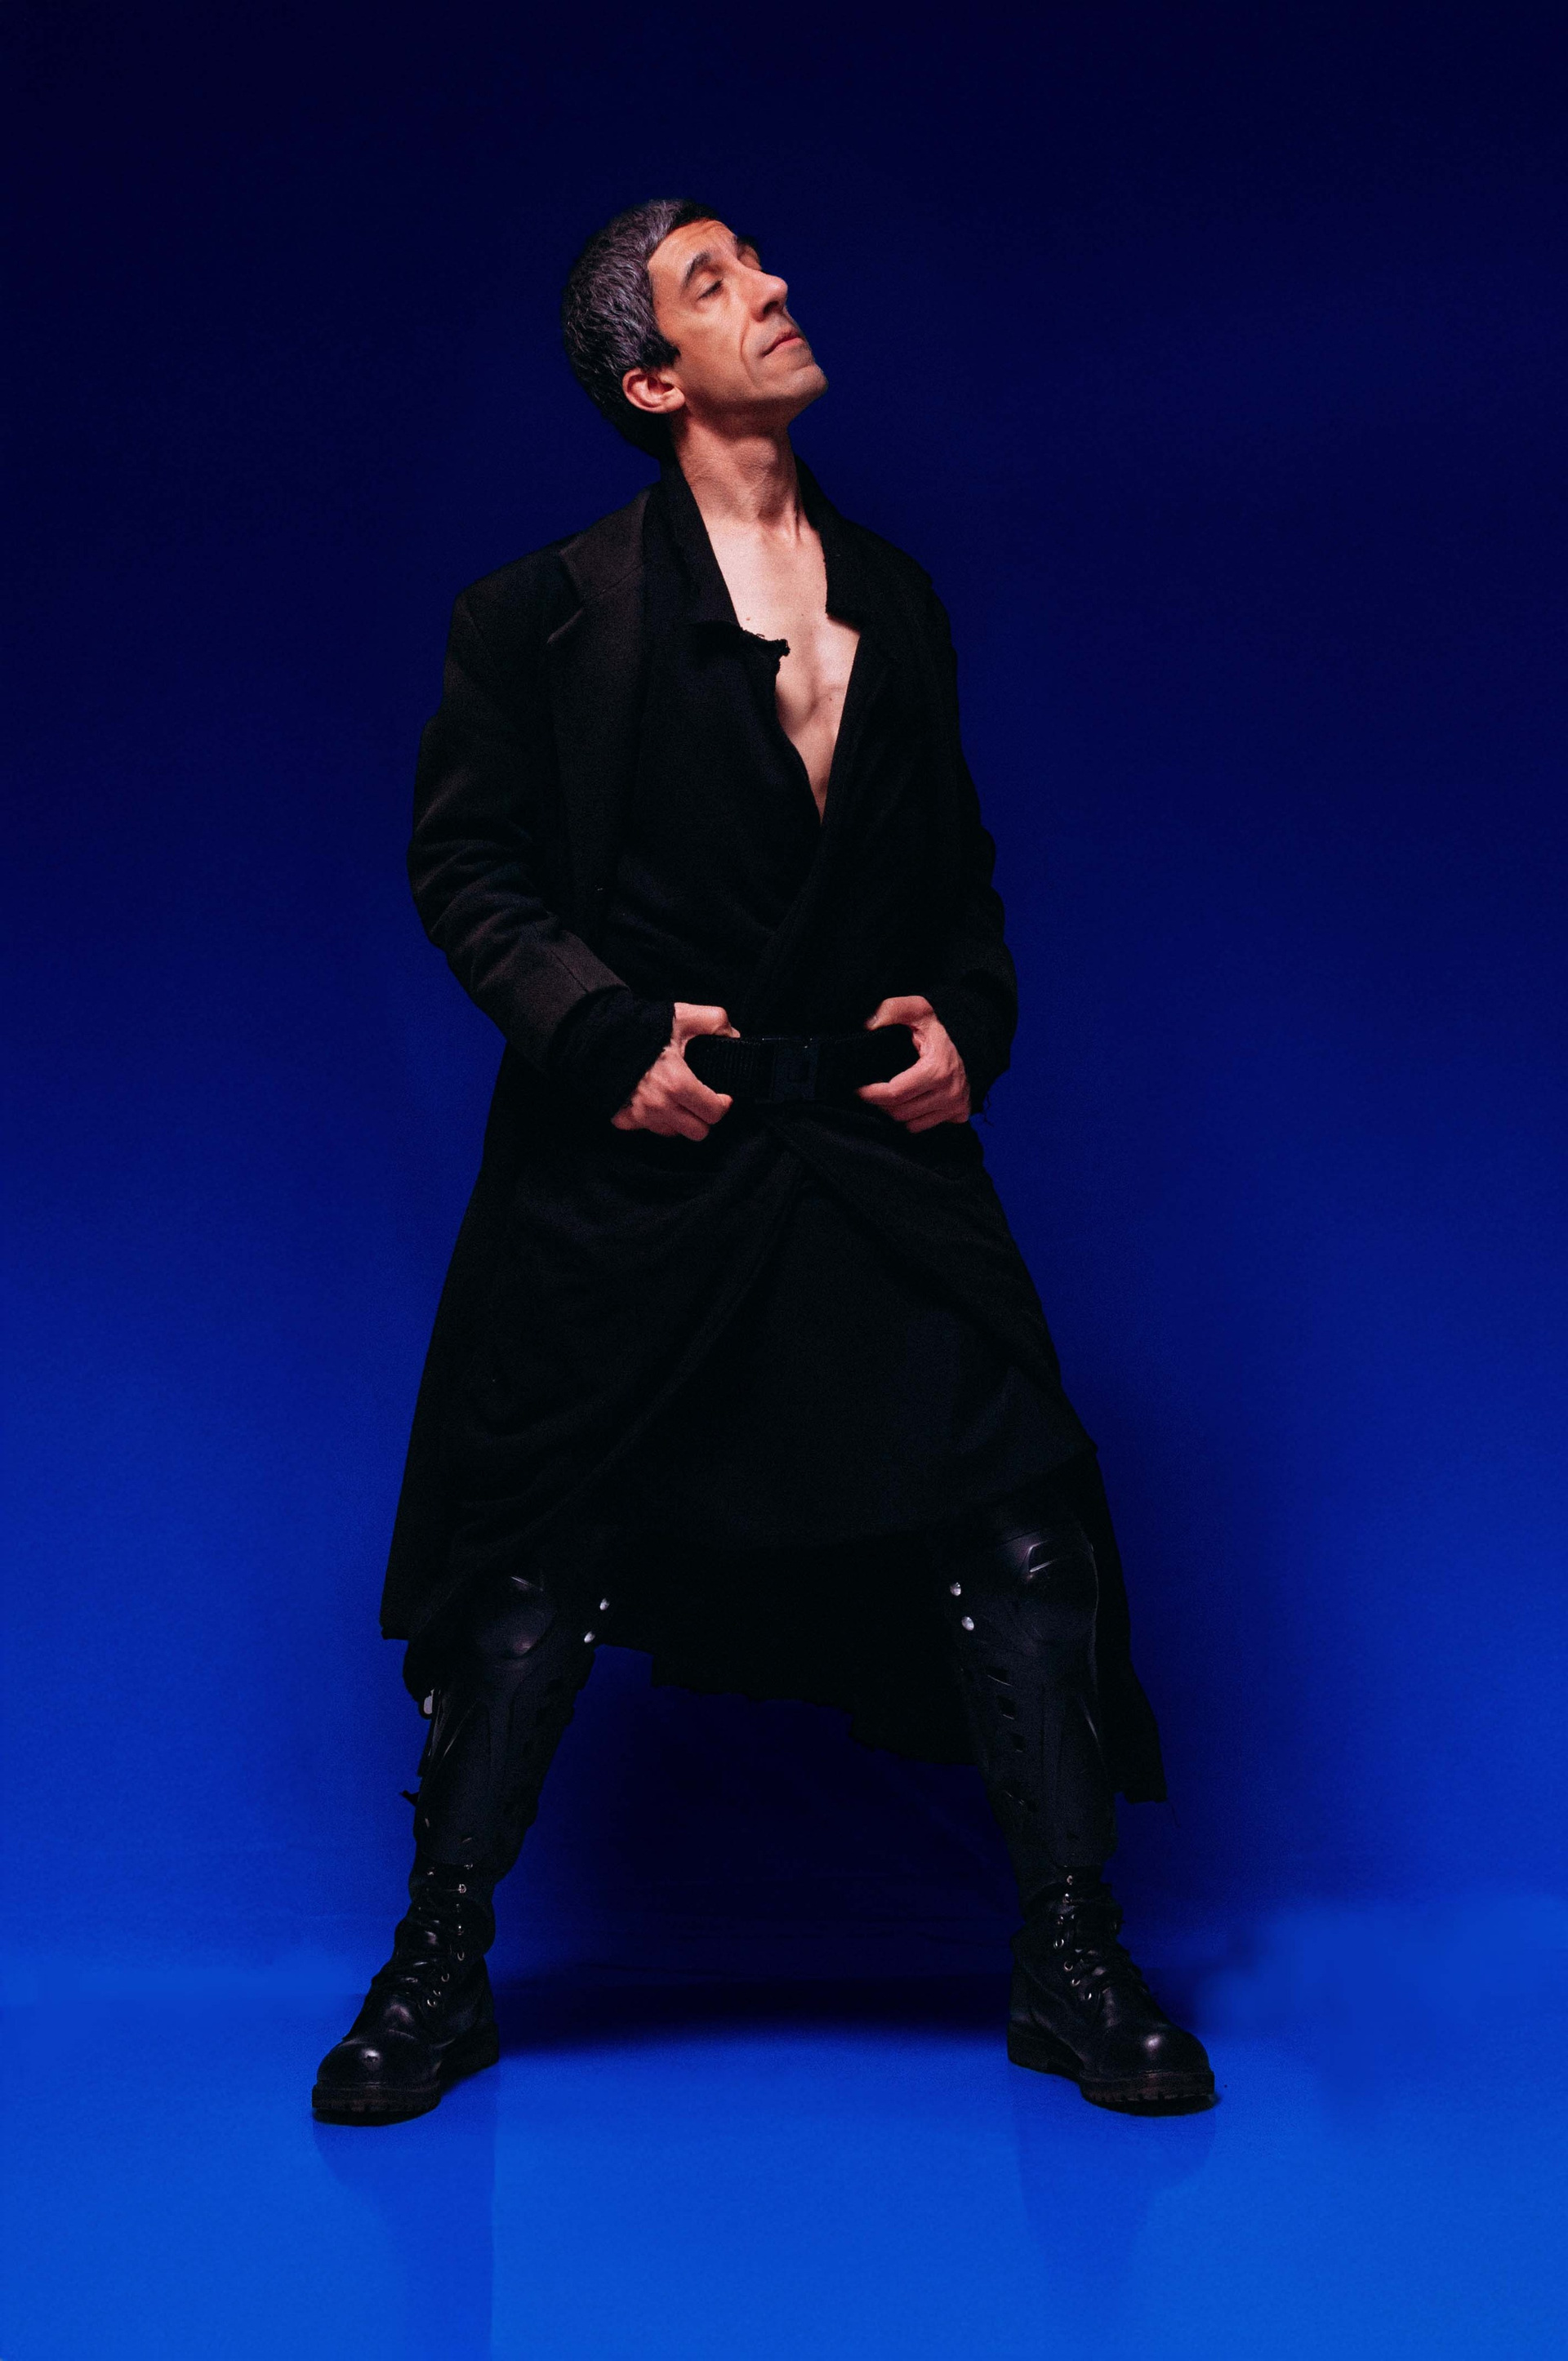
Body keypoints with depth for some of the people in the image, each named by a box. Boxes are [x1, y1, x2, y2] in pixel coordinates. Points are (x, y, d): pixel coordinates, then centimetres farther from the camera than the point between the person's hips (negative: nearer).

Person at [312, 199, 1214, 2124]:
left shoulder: (898, 601, 16)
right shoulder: (547, 609, 2)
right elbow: (464, 859, 1)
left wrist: (968, 1020, 3)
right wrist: (602, 1027, -12)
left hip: (876, 1144, 4)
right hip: (633, 1153, -3)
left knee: (1020, 1524, -3)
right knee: (542, 1554, 3)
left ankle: (1069, 1961, 14)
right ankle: (439, 1965, 23)